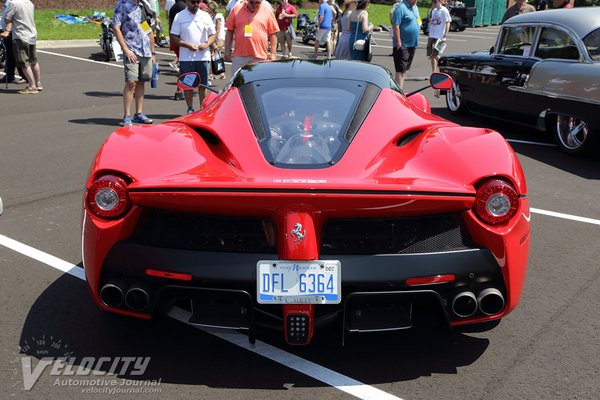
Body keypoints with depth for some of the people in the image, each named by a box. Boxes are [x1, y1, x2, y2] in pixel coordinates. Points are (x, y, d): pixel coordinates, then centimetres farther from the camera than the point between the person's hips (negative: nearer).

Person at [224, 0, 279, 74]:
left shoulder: (267, 12, 3)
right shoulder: (237, 9, 6)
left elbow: (273, 34, 5)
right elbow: (230, 31, 9)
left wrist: (273, 53, 0)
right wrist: (227, 50, 5)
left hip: (260, 57, -1)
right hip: (239, 56, 1)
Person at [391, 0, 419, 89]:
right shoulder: (401, 8, -13)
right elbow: (395, 27, -19)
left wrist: (416, 42, 19)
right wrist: (399, 43, -23)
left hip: (412, 45, 9)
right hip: (403, 45, -9)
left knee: (404, 70, 13)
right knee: (400, 70, -11)